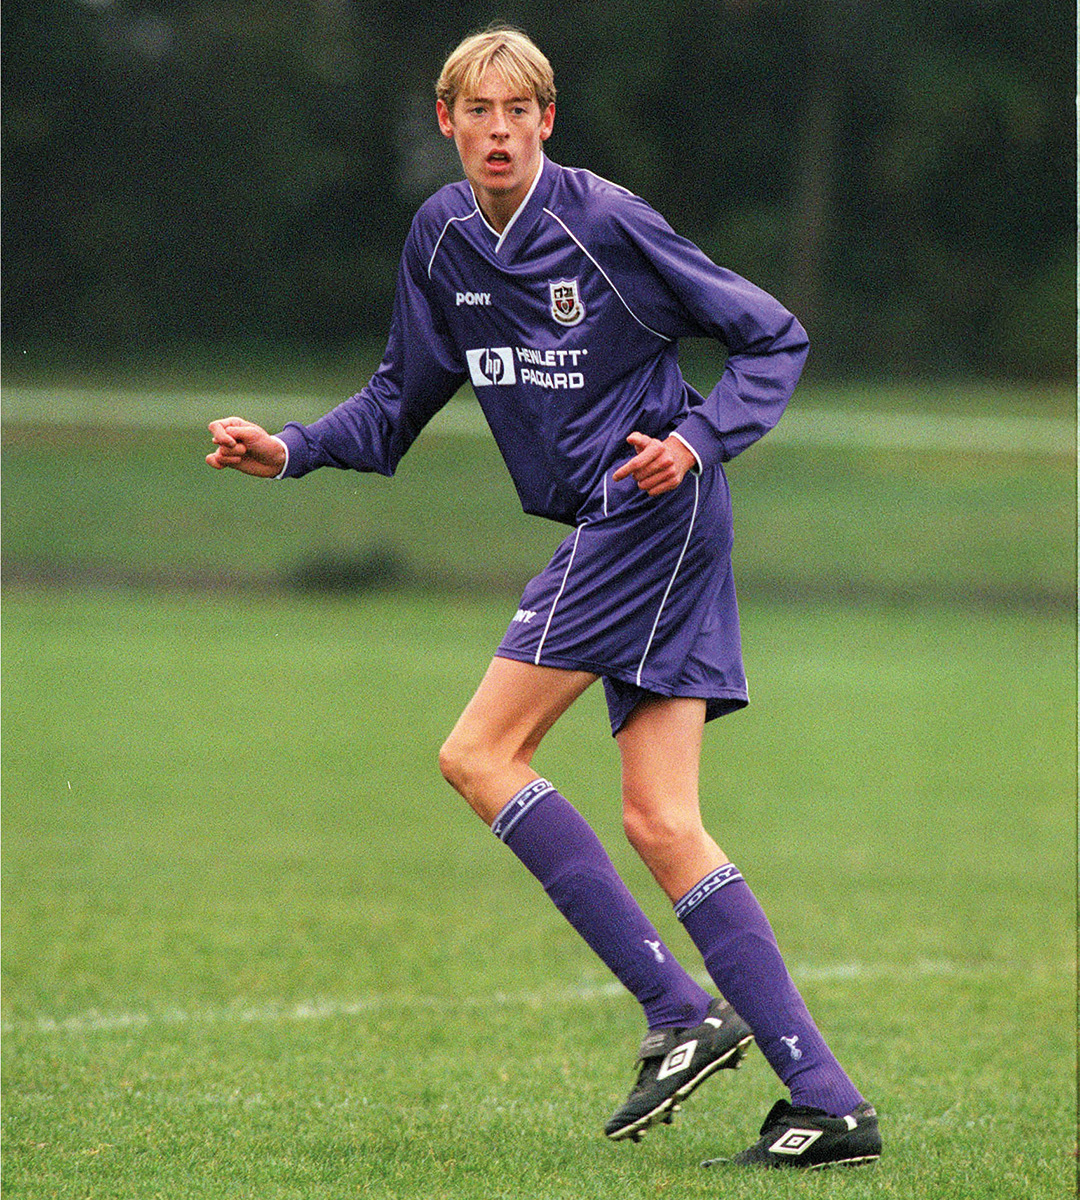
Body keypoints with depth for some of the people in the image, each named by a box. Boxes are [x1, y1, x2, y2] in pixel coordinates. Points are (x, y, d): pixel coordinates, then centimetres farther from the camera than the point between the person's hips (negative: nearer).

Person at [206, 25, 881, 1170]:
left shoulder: (605, 221, -11)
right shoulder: (441, 238, 10)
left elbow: (772, 336, -4)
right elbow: (401, 399, 22)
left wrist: (699, 438, -18)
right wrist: (291, 449, 8)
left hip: (654, 510, -8)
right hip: (613, 531, 8)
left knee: (479, 754, -12)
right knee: (660, 825, 0)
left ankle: (679, 1010, -12)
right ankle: (827, 1100, -2)